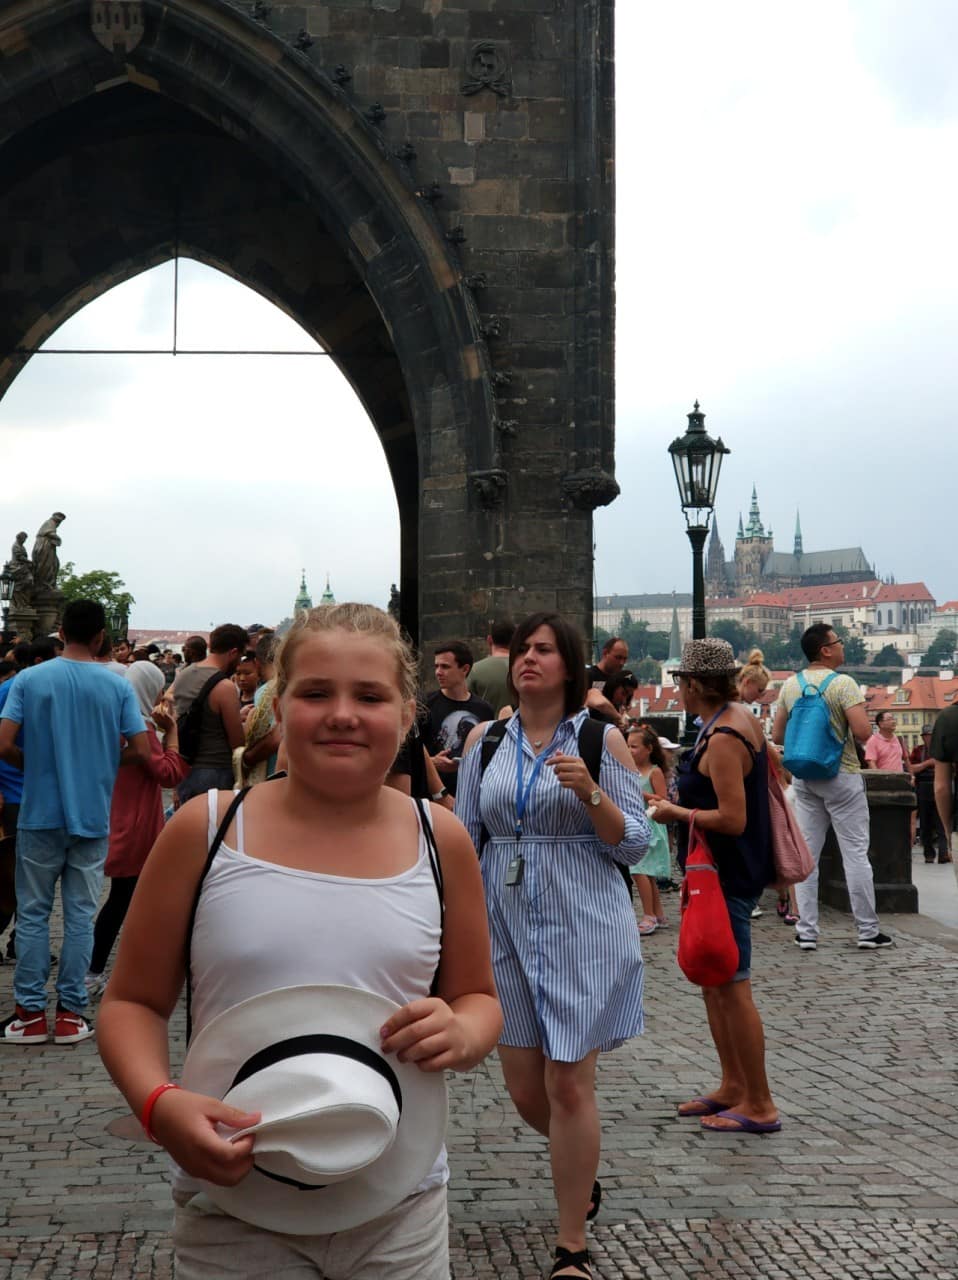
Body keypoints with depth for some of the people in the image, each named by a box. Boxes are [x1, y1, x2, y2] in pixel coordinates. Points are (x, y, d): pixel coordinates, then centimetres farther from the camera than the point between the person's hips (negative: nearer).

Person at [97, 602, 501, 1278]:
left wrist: (463, 1035, -13)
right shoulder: (205, 831, -5)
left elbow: (479, 998, 11)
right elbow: (132, 1001, 2)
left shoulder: (440, 840, 0)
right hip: (234, 1210, -1)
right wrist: (159, 1103, -18)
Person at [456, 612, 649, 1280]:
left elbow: (635, 844, -4)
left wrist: (590, 793, -20)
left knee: (568, 1084, -3)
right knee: (525, 1088, 9)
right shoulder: (485, 740, 6)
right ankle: (582, 1173, 41)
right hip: (506, 928, 4)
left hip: (583, 929, -4)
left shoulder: (602, 739, -3)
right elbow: (463, 840, 11)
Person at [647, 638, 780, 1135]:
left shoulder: (723, 739, -21)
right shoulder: (739, 718, 10)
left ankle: (759, 1106, 4)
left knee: (732, 988, -4)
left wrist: (675, 813, -13)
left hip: (728, 876, -11)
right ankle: (733, 1086, 27)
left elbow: (732, 819, -26)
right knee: (712, 982, 18)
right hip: (723, 872, 11)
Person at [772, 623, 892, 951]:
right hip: (841, 776, -5)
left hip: (803, 777, 5)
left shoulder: (790, 686, 4)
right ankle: (868, 931, 7)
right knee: (855, 854, 2)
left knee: (806, 855, 7)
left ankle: (806, 932, 9)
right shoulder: (843, 684, -14)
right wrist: (861, 713, -1)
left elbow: (777, 736, 8)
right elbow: (863, 732, -21)